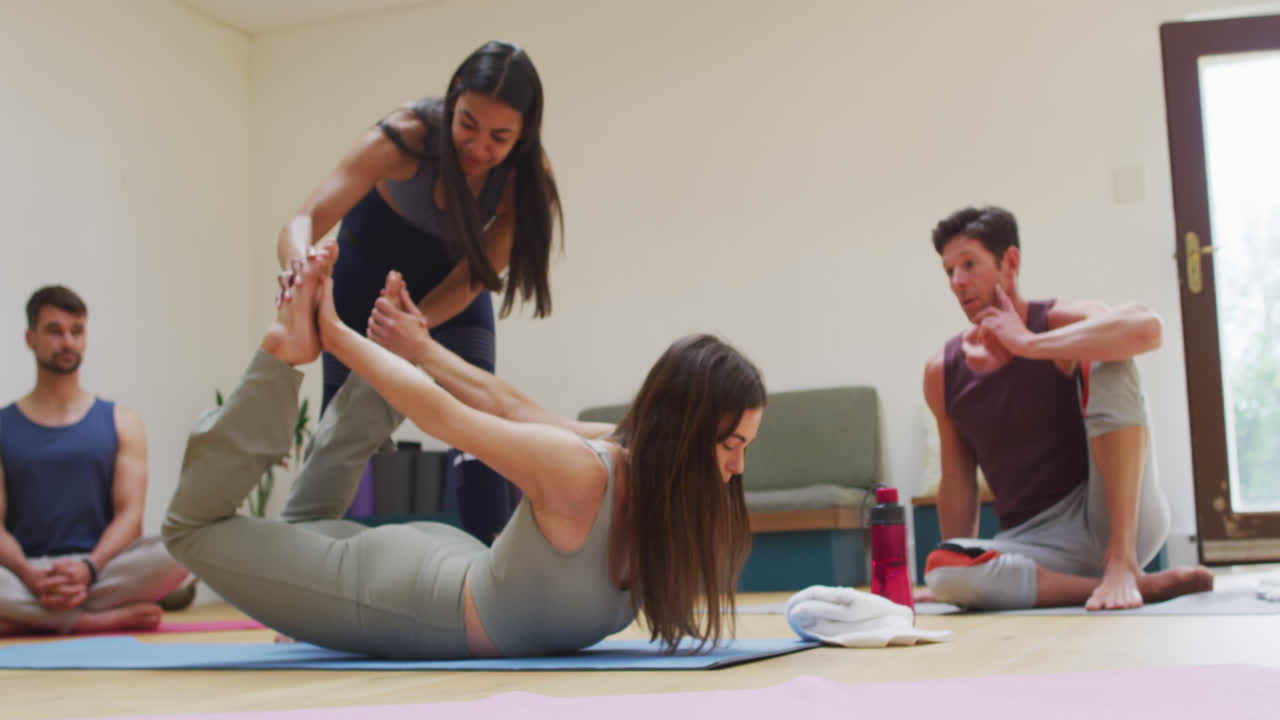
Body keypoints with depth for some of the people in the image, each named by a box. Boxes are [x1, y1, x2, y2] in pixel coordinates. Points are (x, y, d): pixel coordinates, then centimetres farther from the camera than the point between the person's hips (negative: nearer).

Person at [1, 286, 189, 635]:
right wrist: (29, 575, -20)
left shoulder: (120, 422, 12)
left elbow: (129, 514, 3)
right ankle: (99, 620, -24)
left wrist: (88, 567, -17)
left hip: (101, 573, 1)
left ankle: (37, 617, -23)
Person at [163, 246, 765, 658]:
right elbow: (442, 414, -25)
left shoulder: (665, 473, -15)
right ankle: (287, 353, 5)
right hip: (402, 597, -6)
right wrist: (336, 337, -16)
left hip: (461, 577, 6)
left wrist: (421, 347, 3)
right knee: (196, 525, 5)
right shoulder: (582, 473, -38)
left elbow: (513, 410, -6)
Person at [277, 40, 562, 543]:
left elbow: (470, 277, -23)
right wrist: (300, 263, -65)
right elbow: (306, 220, -41)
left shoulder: (526, 179, -28)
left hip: (450, 276, 2)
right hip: (373, 262, -1)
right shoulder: (405, 136, -34)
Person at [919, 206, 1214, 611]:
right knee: (942, 570, -31)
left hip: (1122, 521, -3)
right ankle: (1145, 585, -19)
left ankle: (1122, 563, -26)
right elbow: (957, 480, 13)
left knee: (1107, 361, -23)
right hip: (1035, 543, 3)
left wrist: (1027, 344, -25)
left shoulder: (1060, 322, -6)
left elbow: (1146, 328, -30)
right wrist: (965, 569, 11)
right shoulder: (943, 372, 6)